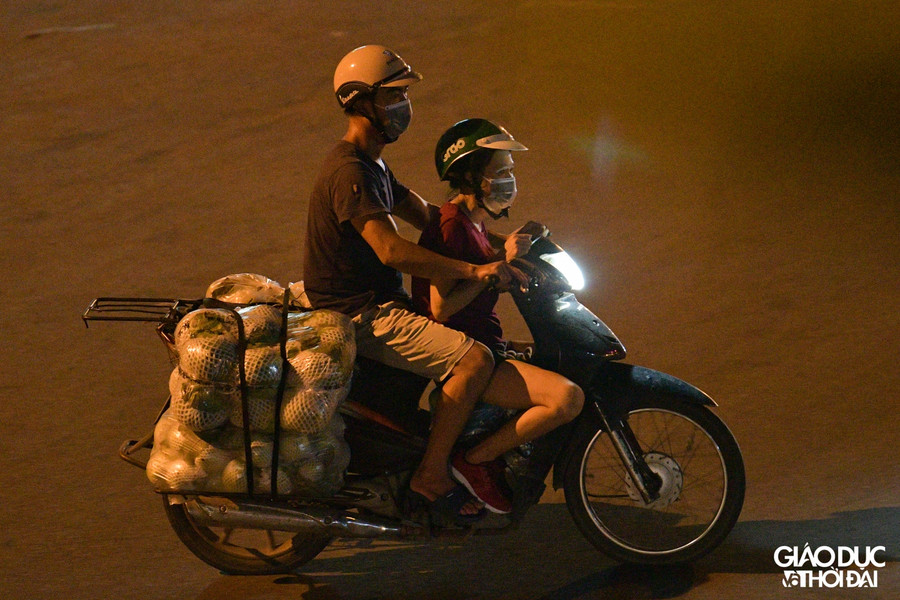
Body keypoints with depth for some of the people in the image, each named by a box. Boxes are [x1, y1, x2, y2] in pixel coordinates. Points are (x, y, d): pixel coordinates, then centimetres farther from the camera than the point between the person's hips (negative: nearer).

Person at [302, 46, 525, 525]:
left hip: (378, 302, 11)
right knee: (475, 359, -21)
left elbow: (425, 215, 19)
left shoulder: (371, 165, 15)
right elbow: (391, 250, -30)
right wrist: (474, 270, -31)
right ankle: (430, 477, -14)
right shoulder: (349, 173, -20)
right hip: (360, 316, -11)